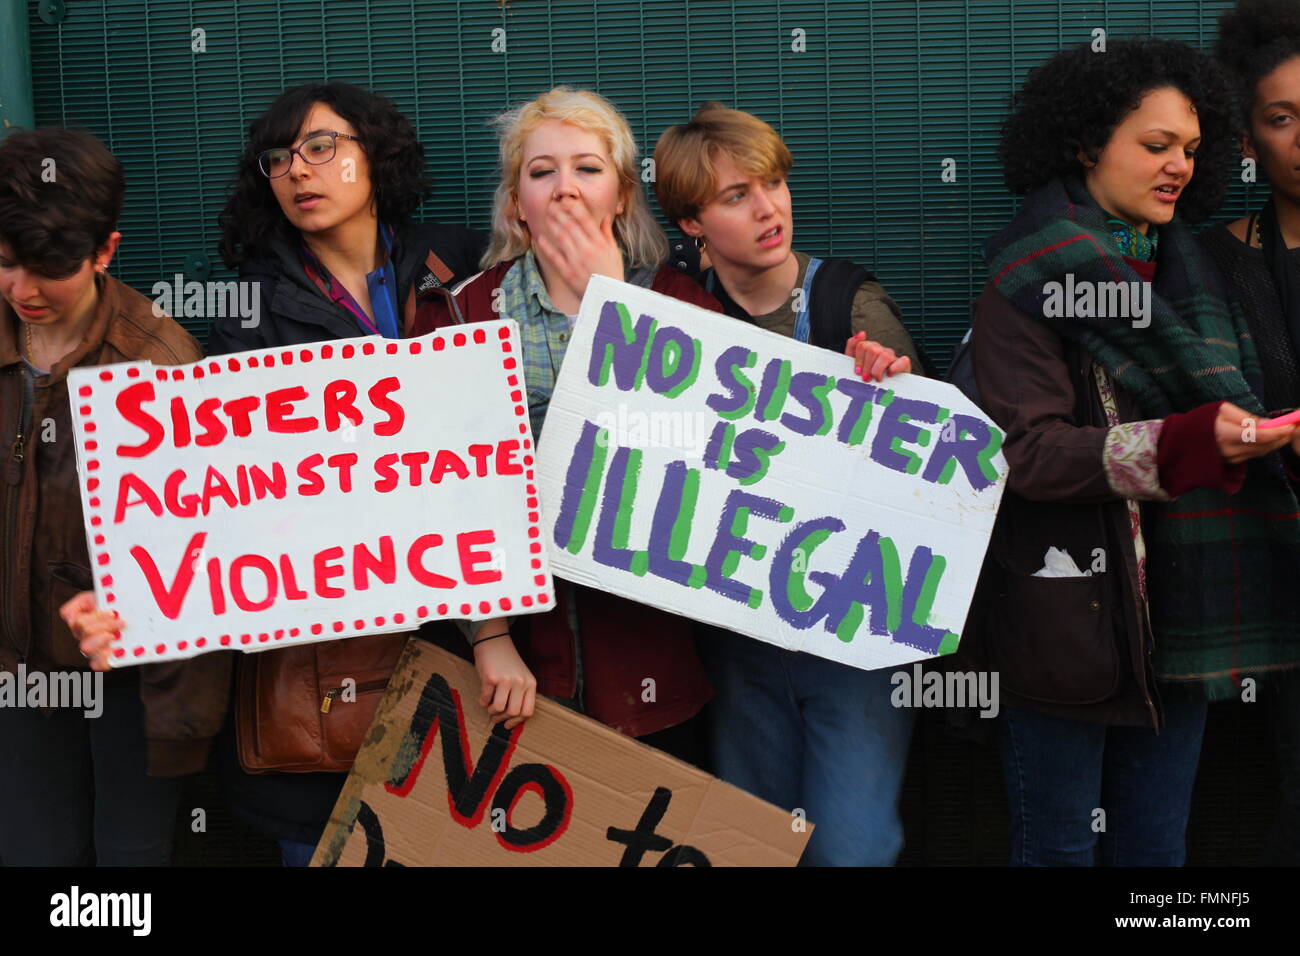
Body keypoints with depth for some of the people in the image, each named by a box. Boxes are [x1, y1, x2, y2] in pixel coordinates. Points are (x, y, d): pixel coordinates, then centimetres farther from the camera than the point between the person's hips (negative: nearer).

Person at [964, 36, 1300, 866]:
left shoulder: (1189, 269, 14)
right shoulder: (1031, 279, -6)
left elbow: (1225, 414, 17)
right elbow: (1027, 450, -16)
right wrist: (1190, 443, -26)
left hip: (1176, 613, 6)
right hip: (1073, 614, -5)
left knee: (1156, 846, 14)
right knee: (1058, 848, 6)